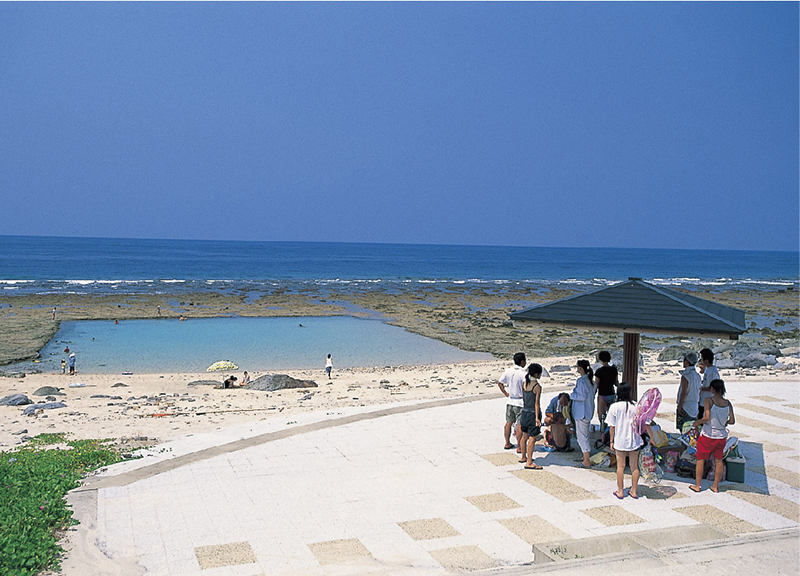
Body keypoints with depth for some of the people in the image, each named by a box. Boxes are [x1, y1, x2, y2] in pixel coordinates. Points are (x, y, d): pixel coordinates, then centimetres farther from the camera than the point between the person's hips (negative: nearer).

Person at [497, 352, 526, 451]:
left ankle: (507, 443, 26)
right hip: (520, 402, -6)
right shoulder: (523, 373, -19)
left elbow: (499, 383, 10)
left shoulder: (508, 371, 1)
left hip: (510, 401, 6)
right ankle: (519, 447, 3)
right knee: (520, 425, 0)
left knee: (509, 422, 16)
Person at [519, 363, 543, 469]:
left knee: (525, 436, 20)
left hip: (524, 413, 8)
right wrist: (537, 418, -15)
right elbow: (537, 404, -17)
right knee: (532, 439, -4)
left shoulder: (524, 383, 4)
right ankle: (529, 463, -4)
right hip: (533, 413, -8)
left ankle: (523, 457, 33)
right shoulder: (537, 386, -16)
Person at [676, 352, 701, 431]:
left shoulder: (685, 376, -16)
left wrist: (679, 409, -13)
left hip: (685, 409, -8)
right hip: (694, 409, 8)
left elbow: (683, 394, -18)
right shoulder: (697, 376, 9)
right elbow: (699, 393, 14)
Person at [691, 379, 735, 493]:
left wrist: (697, 422, -9)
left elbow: (707, 417, -26)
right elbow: (732, 421, -3)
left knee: (700, 460, 12)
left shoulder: (708, 401, -17)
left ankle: (697, 486, 20)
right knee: (718, 460, 18)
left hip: (707, 436, -4)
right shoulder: (728, 403, -4)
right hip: (721, 436, 4)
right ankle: (715, 486, 28)